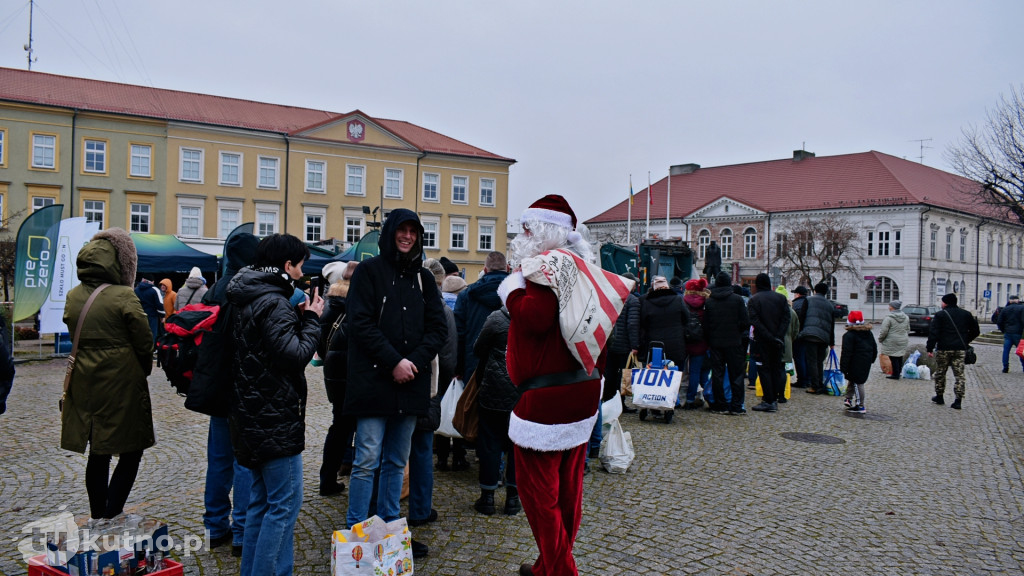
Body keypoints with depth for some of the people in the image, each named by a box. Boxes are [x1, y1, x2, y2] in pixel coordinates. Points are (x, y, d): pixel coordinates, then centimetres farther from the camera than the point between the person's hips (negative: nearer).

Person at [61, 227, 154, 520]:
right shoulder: (124, 296, -15)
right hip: (122, 383, -6)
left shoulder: (73, 296, 2)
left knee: (98, 455, 16)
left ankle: (99, 516, 25)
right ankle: (111, 514, 1)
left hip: (84, 383, 6)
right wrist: (143, 372, 5)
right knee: (131, 451, 7)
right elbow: (144, 342, -10)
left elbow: (74, 336, 11)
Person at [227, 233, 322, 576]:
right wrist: (312, 319, -11)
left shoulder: (249, 298, 12)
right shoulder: (273, 303, -18)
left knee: (262, 500, 18)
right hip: (276, 417, -10)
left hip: (254, 415, 10)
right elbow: (294, 355, -23)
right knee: (285, 503, -3)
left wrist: (299, 316, 7)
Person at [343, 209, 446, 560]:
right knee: (367, 461, -3)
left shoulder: (423, 278, 12)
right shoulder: (369, 271, 0)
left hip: (410, 384, 5)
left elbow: (438, 327, 6)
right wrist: (393, 361, -16)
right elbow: (361, 322, -9)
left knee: (397, 462, 12)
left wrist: (414, 362, -9)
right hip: (374, 381, -4)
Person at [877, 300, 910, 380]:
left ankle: (895, 374, 3)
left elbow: (884, 331, -14)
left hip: (892, 342, -7)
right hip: (903, 342, 7)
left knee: (894, 358, -1)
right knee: (899, 358, 14)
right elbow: (908, 330, 17)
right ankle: (898, 373, 21)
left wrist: (880, 339, 2)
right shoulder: (906, 317, 8)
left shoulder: (889, 318, -15)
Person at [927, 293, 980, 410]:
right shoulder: (966, 314, 8)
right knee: (960, 374, 4)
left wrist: (930, 348, -7)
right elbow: (975, 331, 15)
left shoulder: (940, 315, -5)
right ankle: (958, 400, -3)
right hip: (960, 349, 3)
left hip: (944, 349, -3)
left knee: (940, 373, 11)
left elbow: (933, 333, -11)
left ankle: (939, 397, 21)